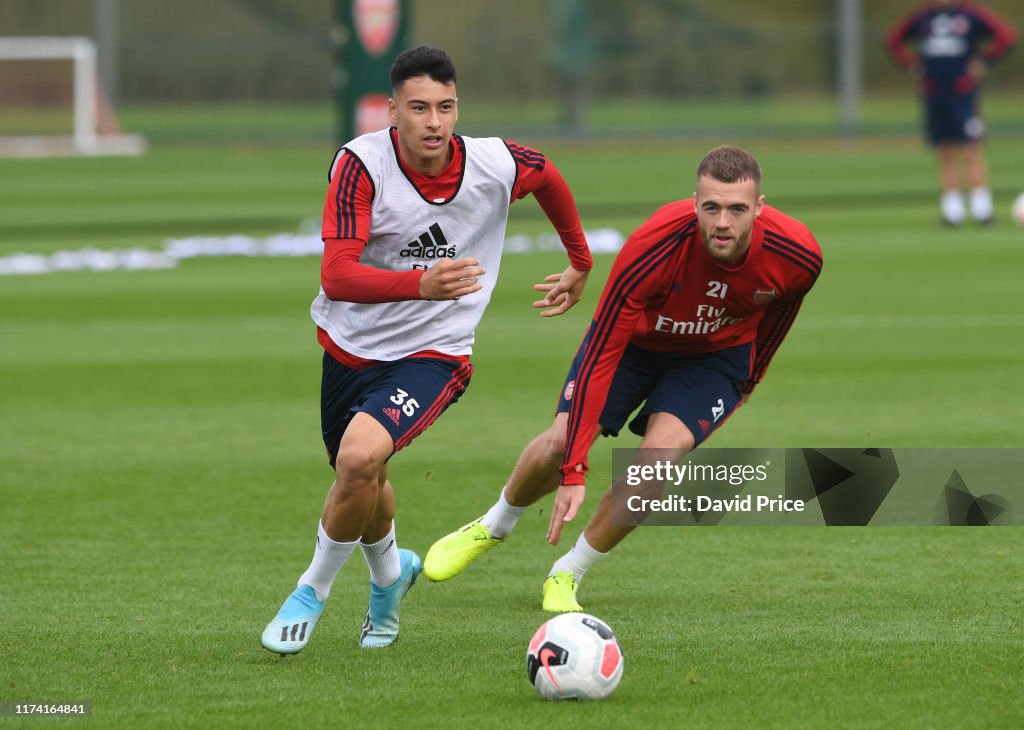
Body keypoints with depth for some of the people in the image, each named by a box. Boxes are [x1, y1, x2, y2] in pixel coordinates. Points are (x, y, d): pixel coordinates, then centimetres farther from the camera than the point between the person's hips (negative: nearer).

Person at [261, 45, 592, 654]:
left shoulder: (497, 165, -15)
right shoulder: (361, 164, -21)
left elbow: (550, 178, 12)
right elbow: (337, 275, -31)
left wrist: (581, 263, 24)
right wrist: (421, 284, -47)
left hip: (431, 354, -2)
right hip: (350, 345, 2)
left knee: (360, 457, -27)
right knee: (361, 482, 21)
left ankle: (313, 591, -4)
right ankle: (390, 571, 55)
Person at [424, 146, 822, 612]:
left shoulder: (796, 255, -31)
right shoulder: (650, 249, -39)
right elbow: (601, 355, -35)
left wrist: (747, 378, 13)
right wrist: (573, 473, -38)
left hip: (717, 353, 1)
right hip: (637, 336, -1)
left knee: (660, 453, -22)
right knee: (560, 442, -11)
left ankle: (567, 577, -3)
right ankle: (494, 526, 23)